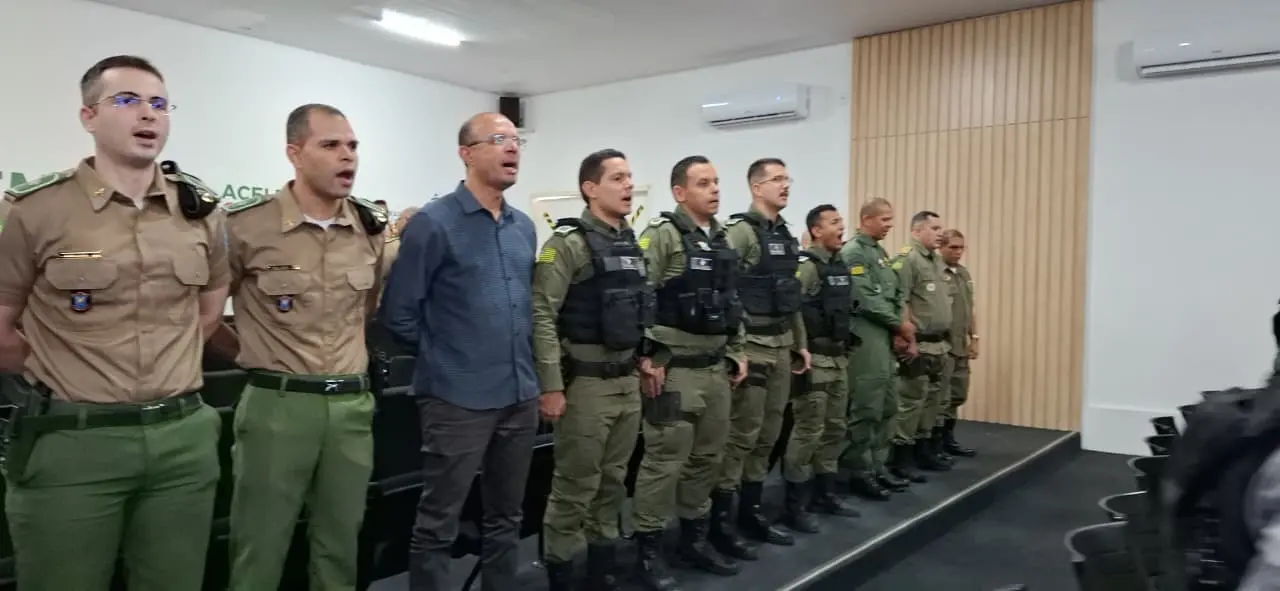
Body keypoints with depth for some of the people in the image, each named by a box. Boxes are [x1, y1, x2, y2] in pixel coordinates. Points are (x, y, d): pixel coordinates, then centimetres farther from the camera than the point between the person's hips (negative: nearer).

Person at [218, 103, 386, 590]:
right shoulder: (246, 226, -10)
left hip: (352, 405, 4)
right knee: (261, 549, 7)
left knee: (340, 544, 16)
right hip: (277, 405, -4)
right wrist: (256, 352, 7)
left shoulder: (373, 227, 5)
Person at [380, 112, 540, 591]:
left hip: (520, 396, 7)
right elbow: (399, 312, -9)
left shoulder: (524, 227, 10)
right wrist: (443, 355, 1)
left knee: (506, 517, 18)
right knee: (438, 524, 5)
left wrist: (520, 358, 15)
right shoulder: (434, 223, -10)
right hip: (458, 399, -6)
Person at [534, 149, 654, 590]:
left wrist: (644, 358, 16)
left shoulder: (630, 243, 13)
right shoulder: (568, 243, -12)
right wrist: (551, 386, -19)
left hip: (627, 380, 8)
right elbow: (542, 316, -17)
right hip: (585, 382, -7)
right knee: (575, 485, 2)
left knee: (613, 480, 15)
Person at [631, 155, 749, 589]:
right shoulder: (662, 235, -11)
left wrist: (737, 353, 16)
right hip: (675, 370, -8)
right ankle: (649, 550, 12)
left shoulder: (722, 240, 14)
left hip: (716, 369, 8)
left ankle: (695, 538, 31)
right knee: (665, 461, -2)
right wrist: (647, 359, -18)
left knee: (707, 457, 15)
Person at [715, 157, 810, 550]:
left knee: (768, 435, 13)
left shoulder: (786, 236, 15)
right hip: (752, 346, -8)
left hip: (782, 346, 9)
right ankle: (718, 517, 6)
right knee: (742, 435, -5)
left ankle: (751, 512, 24)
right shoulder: (740, 232, -11)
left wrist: (801, 343, 19)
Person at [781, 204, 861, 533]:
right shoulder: (806, 266, -13)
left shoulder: (841, 266, 14)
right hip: (815, 359, -9)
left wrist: (847, 346, 19)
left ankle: (824, 494, 26)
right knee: (808, 432, -5)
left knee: (834, 430, 15)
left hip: (839, 359, 9)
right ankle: (795, 505, 4)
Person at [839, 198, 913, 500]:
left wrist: (901, 323, 0)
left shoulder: (880, 251, 17)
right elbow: (867, 300, -18)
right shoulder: (853, 252, -12)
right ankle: (860, 472, 4)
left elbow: (893, 293, 17)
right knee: (866, 409, -5)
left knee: (887, 406, 14)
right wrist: (899, 324, -9)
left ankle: (876, 465, 23)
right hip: (866, 337, -10)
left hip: (885, 336, 10)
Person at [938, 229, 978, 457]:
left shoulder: (964, 273, 15)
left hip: (961, 347, 9)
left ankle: (947, 439, 26)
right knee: (941, 397, -3)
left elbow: (970, 309, 20)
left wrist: (974, 338, 14)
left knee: (958, 395, 14)